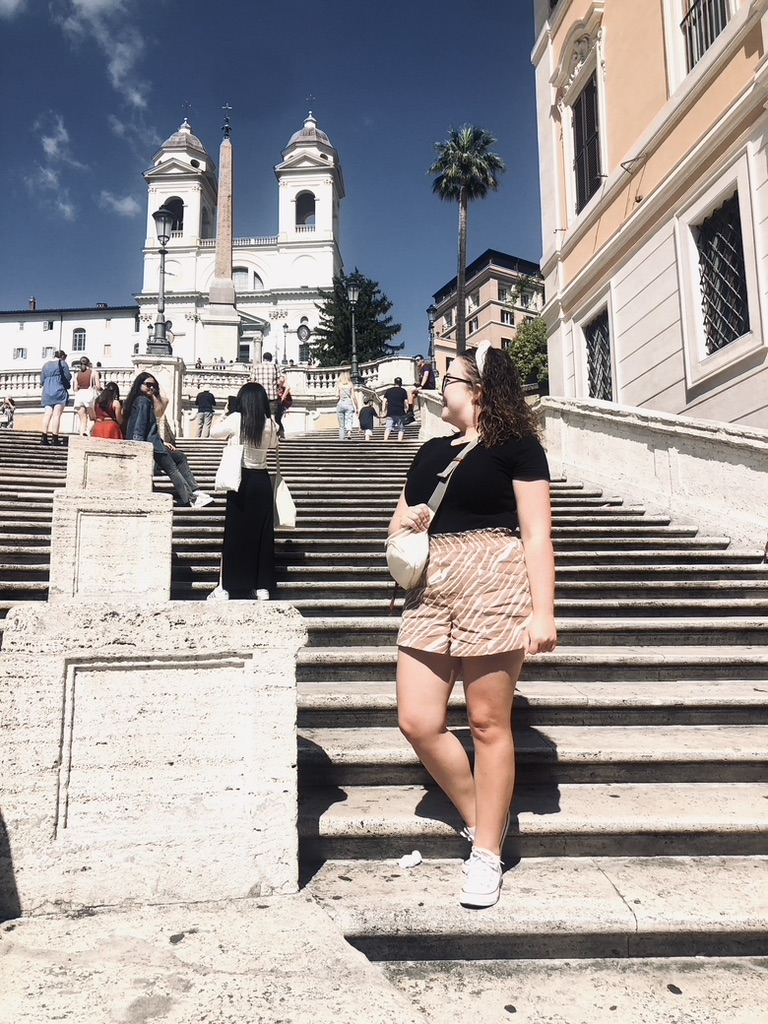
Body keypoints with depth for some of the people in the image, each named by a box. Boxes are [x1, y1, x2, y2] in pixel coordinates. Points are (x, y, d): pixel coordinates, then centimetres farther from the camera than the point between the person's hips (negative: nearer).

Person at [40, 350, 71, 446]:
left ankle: (44, 437, -6)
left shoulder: (46, 364, 16)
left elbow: (42, 380, 15)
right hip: (59, 391, -5)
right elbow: (68, 377, -4)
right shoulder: (62, 363, 1)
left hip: (47, 392, 5)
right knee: (56, 414, -7)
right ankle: (55, 438, -11)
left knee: (47, 414, 1)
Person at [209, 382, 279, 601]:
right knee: (261, 532, 8)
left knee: (235, 532, 4)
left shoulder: (236, 419, -9)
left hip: (241, 479, -2)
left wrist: (224, 417, 22)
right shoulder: (269, 424, -1)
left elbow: (215, 432, 7)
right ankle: (262, 587, 12)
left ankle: (225, 588, 6)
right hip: (261, 480, 2)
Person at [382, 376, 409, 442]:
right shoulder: (403, 391, 4)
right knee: (401, 429, 4)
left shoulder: (388, 390, 10)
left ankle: (385, 441, -14)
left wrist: (383, 411, 9)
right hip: (400, 412, -2)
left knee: (388, 428, -1)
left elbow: (385, 401, 6)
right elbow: (406, 402, 0)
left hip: (390, 412, 2)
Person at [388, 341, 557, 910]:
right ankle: (478, 821, 24)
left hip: (493, 585, -6)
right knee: (418, 722, 1)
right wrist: (407, 522, 2)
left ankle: (488, 854, 16)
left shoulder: (516, 445, 2)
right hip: (430, 589, 6)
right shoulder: (432, 451, 21)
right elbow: (400, 522, 26)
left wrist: (543, 611, -12)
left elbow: (537, 535, -4)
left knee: (489, 722, 0)